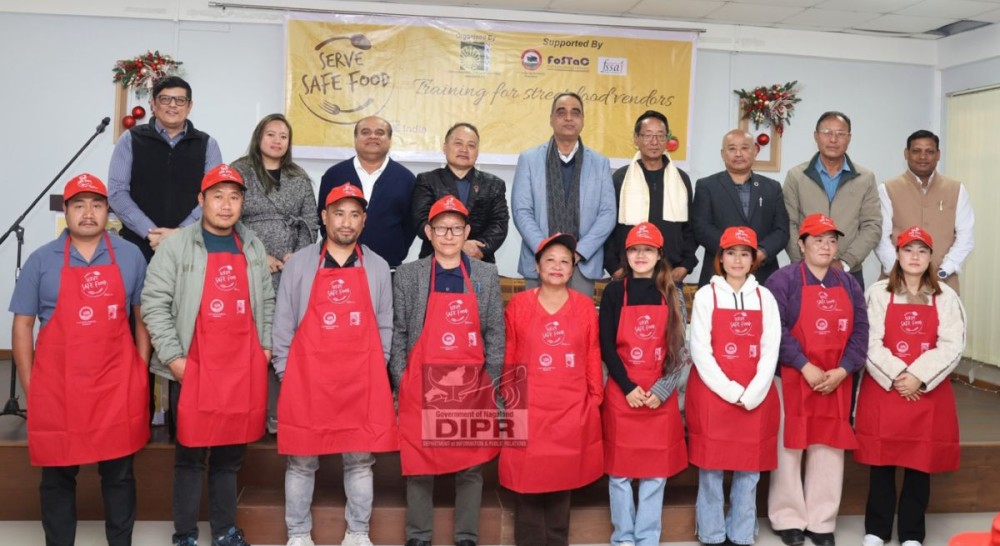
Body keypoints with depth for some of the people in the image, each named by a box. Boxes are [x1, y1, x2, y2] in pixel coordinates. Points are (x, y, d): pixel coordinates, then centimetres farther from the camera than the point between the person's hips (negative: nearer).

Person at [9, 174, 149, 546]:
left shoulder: (130, 256, 4)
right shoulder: (41, 261, 2)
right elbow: (22, 326, 5)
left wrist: (141, 374, 4)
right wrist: (30, 388, 1)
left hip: (117, 385, 0)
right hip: (56, 387, 0)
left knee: (118, 473, 10)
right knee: (57, 476, 11)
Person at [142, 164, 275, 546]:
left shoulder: (253, 248, 12)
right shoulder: (176, 246, -3)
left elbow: (267, 302, 18)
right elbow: (154, 303, -6)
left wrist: (266, 346, 7)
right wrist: (173, 357, -11)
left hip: (244, 368, 4)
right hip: (193, 368, -4)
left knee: (230, 454, 12)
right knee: (190, 455, 6)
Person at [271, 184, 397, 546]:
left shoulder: (378, 268, 7)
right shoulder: (299, 263, 3)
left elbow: (384, 328, 10)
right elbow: (283, 325, 5)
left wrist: (376, 372, 4)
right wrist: (286, 374, 2)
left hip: (363, 382, 1)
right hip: (307, 378, -1)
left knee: (360, 459, 8)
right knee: (301, 461, 8)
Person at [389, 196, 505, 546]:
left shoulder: (487, 275, 6)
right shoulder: (407, 275, 2)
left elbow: (495, 333, 7)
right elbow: (398, 333, 3)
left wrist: (490, 382, 2)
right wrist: (401, 383, -1)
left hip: (472, 389, 1)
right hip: (422, 389, -1)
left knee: (471, 467, 9)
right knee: (419, 467, 7)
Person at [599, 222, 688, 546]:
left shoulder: (670, 294, 7)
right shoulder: (614, 292, 2)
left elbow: (679, 348, 4)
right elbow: (606, 346, -2)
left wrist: (662, 389, -8)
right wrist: (628, 387, -10)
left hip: (660, 394, 1)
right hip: (622, 392, -1)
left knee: (656, 469, 5)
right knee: (620, 468, 3)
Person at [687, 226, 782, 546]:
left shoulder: (764, 297, 8)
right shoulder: (706, 295, 2)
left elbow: (770, 351, 1)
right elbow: (700, 351, -5)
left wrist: (752, 394, -10)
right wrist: (731, 391, -12)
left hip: (755, 397, 2)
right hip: (712, 394, -2)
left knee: (749, 471, 7)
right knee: (711, 469, 2)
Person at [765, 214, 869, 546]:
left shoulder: (848, 284, 11)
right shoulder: (783, 280, -6)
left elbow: (860, 331, 6)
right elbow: (775, 329, -14)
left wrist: (842, 371, -7)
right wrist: (805, 367, -18)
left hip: (836, 382, 5)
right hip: (792, 379, -4)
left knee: (829, 450, 8)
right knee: (789, 448, 3)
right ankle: (788, 519, 16)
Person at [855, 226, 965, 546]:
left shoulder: (946, 297, 5)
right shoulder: (879, 293, 2)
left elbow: (952, 346, -5)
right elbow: (871, 343, -6)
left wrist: (919, 377, -15)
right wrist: (896, 376, -16)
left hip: (928, 392, 1)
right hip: (883, 390, -1)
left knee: (921, 464, 6)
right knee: (881, 463, 5)